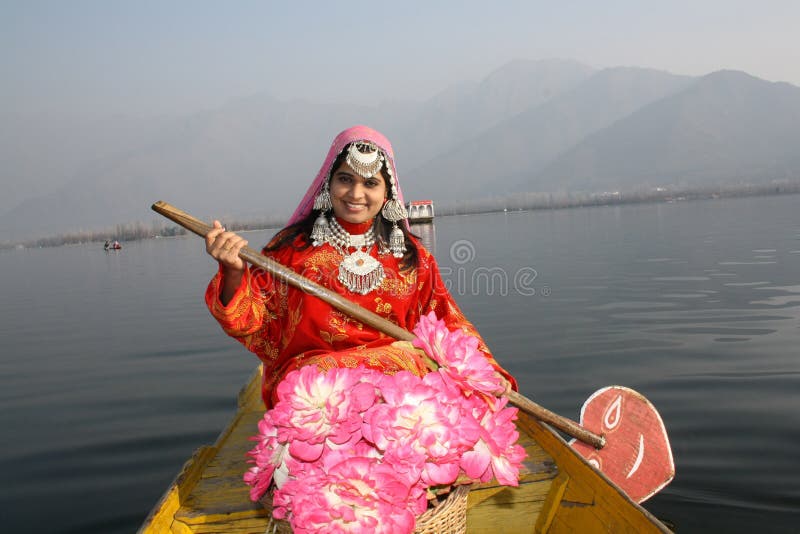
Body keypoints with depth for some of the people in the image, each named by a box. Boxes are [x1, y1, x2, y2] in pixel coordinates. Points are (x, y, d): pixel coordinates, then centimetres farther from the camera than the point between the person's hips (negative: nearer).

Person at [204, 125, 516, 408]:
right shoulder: (292, 247, 7)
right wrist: (234, 274, -17)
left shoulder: (411, 257, 15)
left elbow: (449, 325, 14)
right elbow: (256, 327, 1)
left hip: (401, 371, 2)